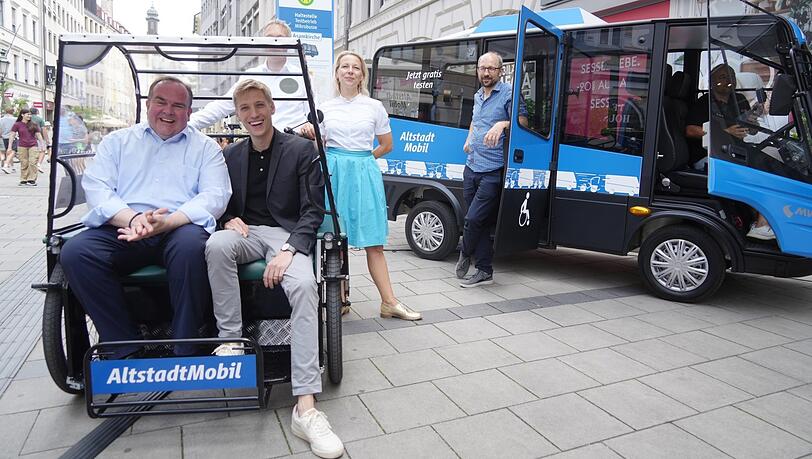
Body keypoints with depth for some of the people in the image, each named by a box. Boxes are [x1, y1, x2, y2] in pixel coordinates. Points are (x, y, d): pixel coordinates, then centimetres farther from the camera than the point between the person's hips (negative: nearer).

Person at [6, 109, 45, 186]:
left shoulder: (34, 125, 8)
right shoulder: (17, 125, 3)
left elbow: (39, 135, 12)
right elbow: (12, 135, 3)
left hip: (33, 146, 1)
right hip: (22, 147, -1)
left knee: (33, 163, -8)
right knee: (24, 164, 1)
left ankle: (32, 180, -4)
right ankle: (23, 180, 9)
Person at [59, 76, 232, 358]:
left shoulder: (205, 147, 16)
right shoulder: (117, 141, 21)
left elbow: (215, 196, 0)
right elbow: (95, 188, 7)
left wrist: (166, 222, -17)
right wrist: (132, 219, -15)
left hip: (180, 228, -2)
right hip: (122, 229, 3)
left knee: (191, 245, -36)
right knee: (75, 252, -25)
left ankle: (184, 353, -23)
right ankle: (127, 349, -15)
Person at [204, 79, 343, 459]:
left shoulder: (301, 150, 1)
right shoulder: (230, 156, 14)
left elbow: (314, 210, -4)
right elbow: (223, 204, 21)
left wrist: (289, 250, -19)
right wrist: (230, 219, -5)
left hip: (288, 234, -3)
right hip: (247, 232, 3)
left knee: (303, 285, -34)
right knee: (217, 244, -34)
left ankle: (305, 408, -36)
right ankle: (230, 340, -20)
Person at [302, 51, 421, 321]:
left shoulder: (374, 107, 8)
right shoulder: (326, 108, 11)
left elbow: (386, 145, 14)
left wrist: (361, 159, 9)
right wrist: (308, 133, -5)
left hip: (364, 173, -1)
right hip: (333, 172, 1)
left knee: (374, 242, -1)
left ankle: (389, 302, 3)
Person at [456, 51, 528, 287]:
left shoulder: (509, 94, -5)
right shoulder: (478, 96, 19)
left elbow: (523, 122, -12)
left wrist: (503, 124, -28)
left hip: (493, 172, -7)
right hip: (472, 167, 7)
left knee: (473, 219, -10)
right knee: (481, 223, 8)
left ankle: (465, 254, 19)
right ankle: (484, 271, 16)